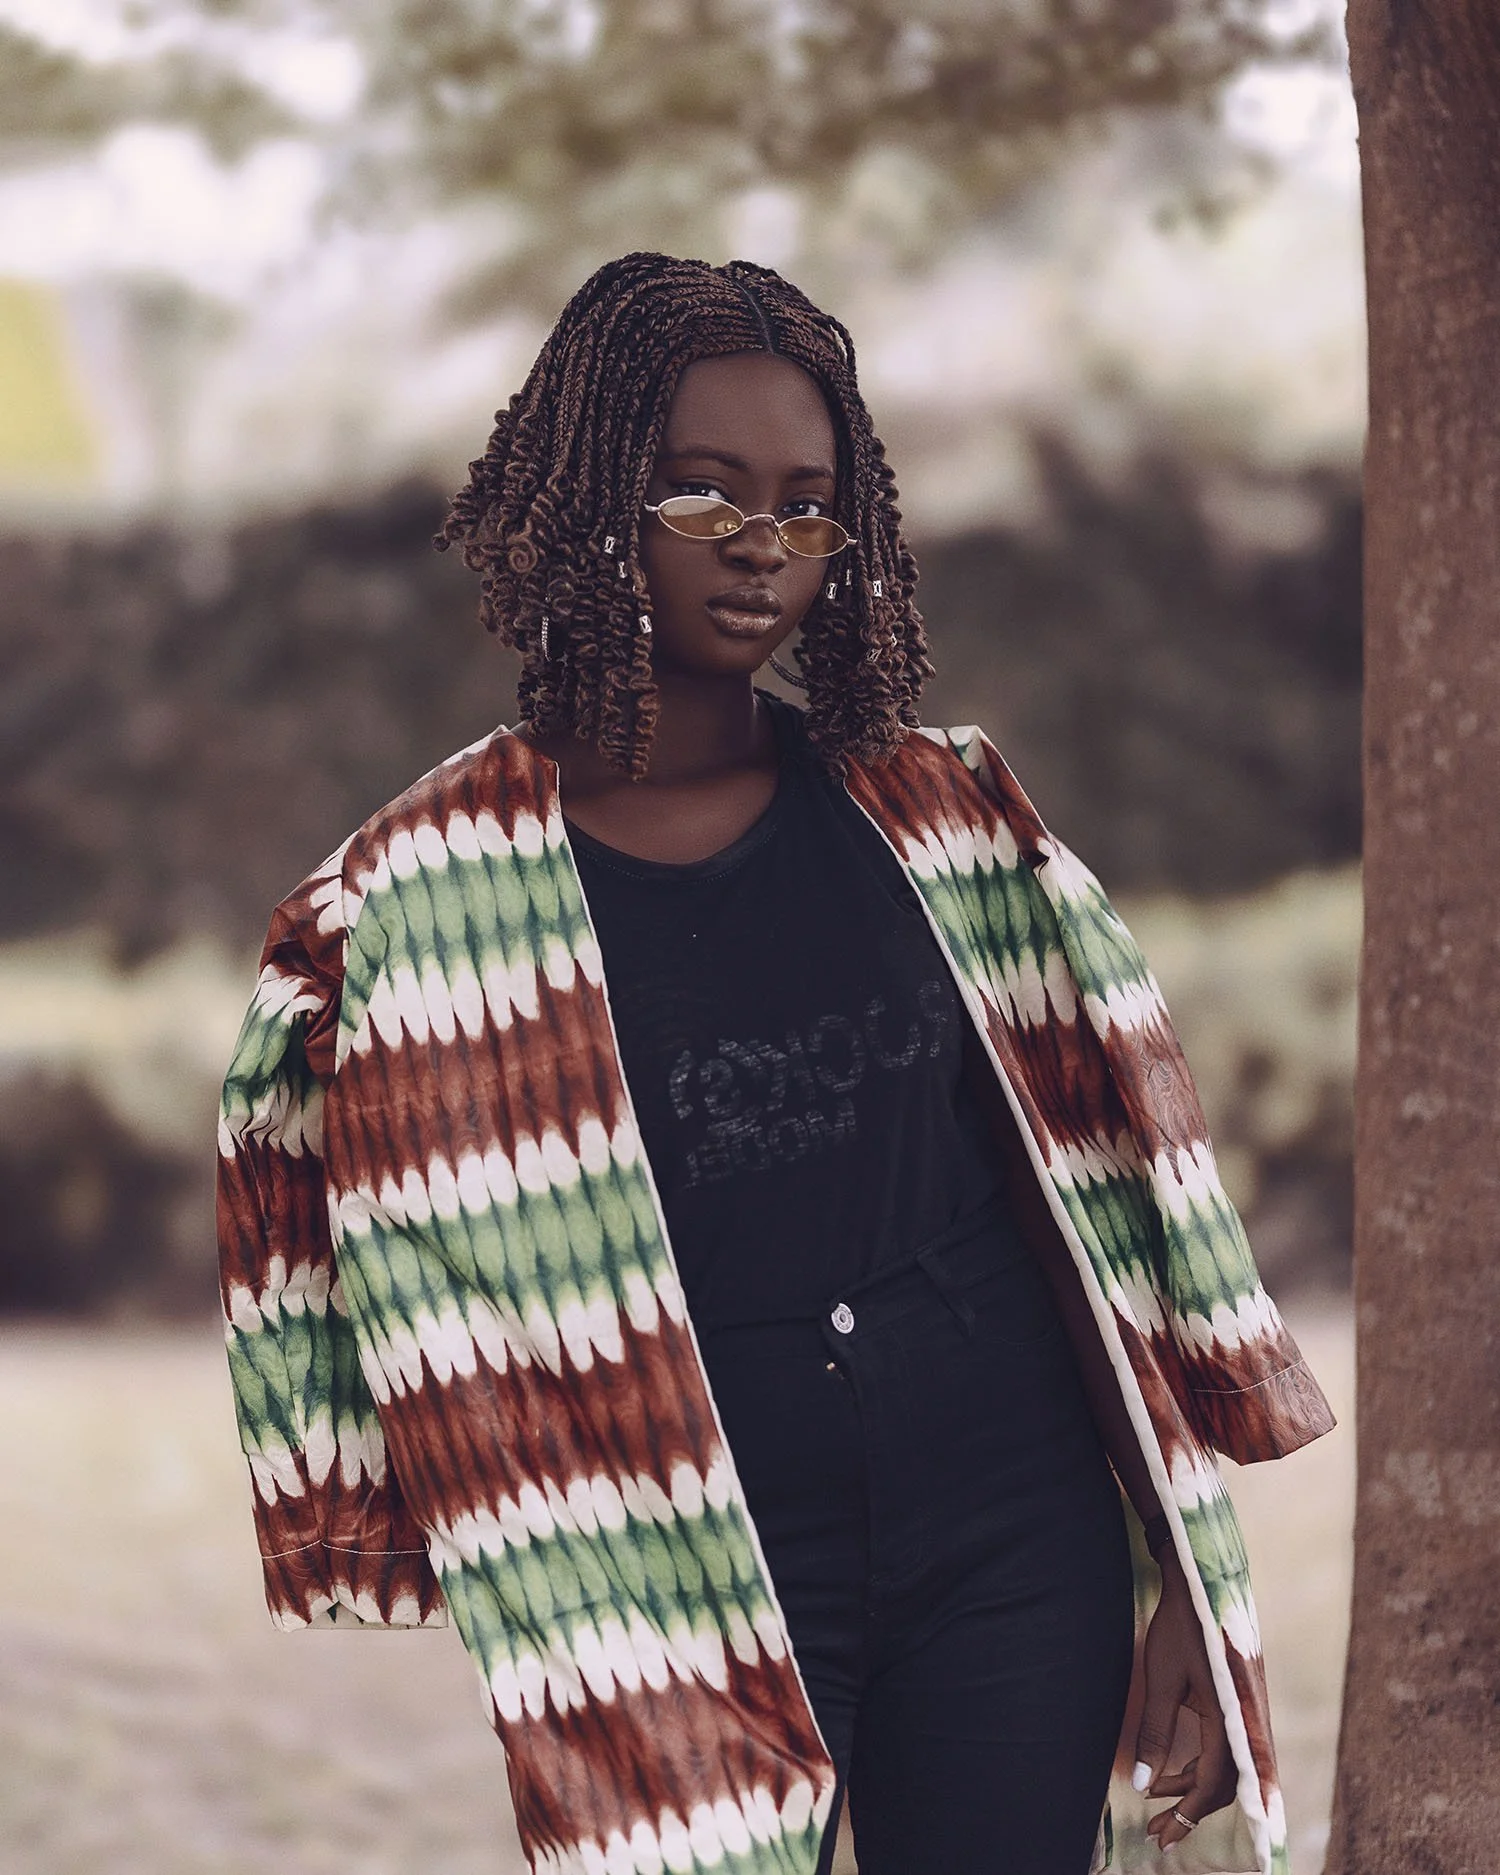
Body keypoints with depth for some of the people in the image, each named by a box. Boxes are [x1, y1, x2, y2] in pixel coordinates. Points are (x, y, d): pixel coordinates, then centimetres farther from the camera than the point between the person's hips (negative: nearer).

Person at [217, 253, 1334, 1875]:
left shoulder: (949, 819, 5)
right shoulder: (426, 902, -2)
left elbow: (1119, 1211, 5)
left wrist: (1196, 1583, 1)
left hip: (1014, 1547, 2)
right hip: (687, 1592, -2)